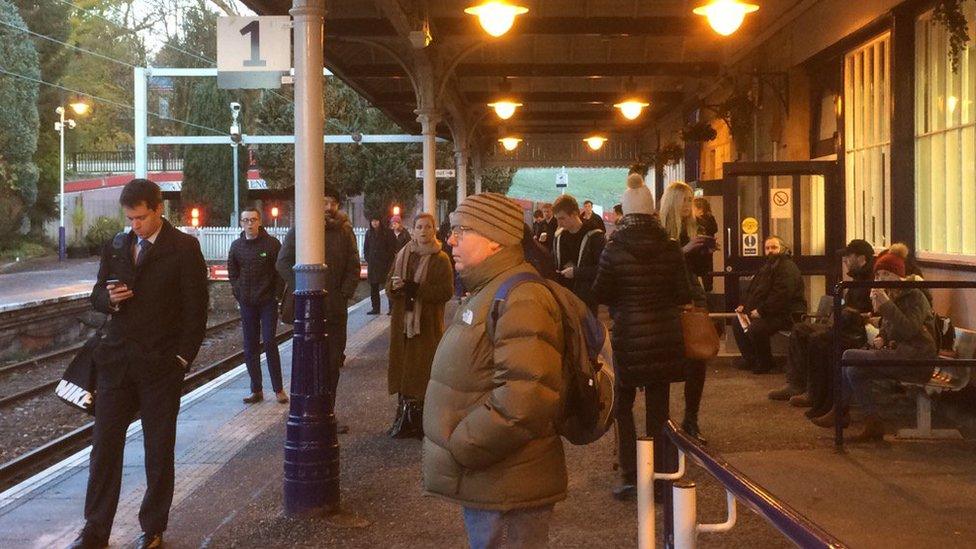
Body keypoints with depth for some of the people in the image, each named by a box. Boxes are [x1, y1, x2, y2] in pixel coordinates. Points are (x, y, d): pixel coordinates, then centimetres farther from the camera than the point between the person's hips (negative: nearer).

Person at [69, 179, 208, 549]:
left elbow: (195, 309, -4)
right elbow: (97, 296, 16)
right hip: (115, 362, 4)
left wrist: (182, 359, -10)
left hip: (161, 365, -4)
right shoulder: (115, 246, 10)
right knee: (104, 445, 5)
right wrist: (109, 299, -8)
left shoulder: (184, 248, -5)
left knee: (159, 450, 7)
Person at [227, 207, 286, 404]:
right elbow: (232, 272, 16)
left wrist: (276, 295, -6)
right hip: (246, 304, 4)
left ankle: (278, 389, 1)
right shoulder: (237, 246, 6)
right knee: (250, 347, 5)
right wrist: (239, 294, 7)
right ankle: (256, 390, 12)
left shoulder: (271, 243, -5)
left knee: (269, 343, -7)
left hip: (268, 302, -4)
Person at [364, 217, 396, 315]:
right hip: (372, 264, 5)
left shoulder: (388, 233, -3)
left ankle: (392, 307, 1)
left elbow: (392, 248, -4)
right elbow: (365, 248, 17)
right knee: (373, 287, 7)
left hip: (385, 263, -4)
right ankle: (375, 308, 13)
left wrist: (388, 261, -9)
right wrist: (367, 259, 5)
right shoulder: (369, 233, 10)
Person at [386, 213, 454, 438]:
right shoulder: (402, 256, 12)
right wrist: (395, 286, -12)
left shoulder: (440, 259, -3)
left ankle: (423, 424, 0)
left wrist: (417, 288, -20)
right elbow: (389, 286, 12)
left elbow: (447, 291, -11)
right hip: (403, 321, 5)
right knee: (403, 369, 5)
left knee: (424, 371, -6)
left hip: (428, 324, -4)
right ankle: (404, 420, 12)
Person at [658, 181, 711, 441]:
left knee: (697, 359, 2)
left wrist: (705, 249, 1)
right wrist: (683, 250, -21)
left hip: (693, 297, 6)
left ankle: (691, 420, 11)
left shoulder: (692, 228, 11)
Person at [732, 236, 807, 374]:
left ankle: (765, 363, -11)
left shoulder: (787, 268, -14)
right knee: (737, 324, 7)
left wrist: (761, 311, -25)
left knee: (755, 328, -31)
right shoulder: (767, 266, 19)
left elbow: (780, 295, -25)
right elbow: (754, 290, 26)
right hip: (767, 312, 11)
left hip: (787, 314, -11)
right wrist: (744, 305, 9)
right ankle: (750, 359, 11)